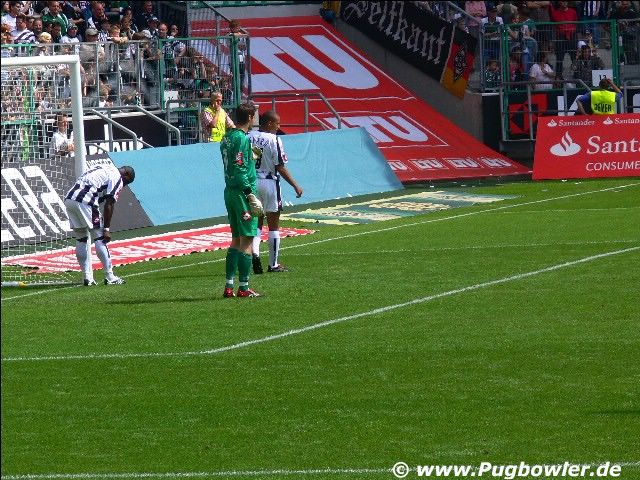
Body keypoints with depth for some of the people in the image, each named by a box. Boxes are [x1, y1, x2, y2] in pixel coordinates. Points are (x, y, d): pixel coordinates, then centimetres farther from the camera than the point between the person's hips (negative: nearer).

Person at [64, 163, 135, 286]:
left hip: (69, 199, 8)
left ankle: (87, 277, 15)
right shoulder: (117, 178, 3)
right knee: (100, 238, 3)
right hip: (85, 201, -8)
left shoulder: (106, 168, 27)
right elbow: (109, 204, -4)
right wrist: (106, 229, -2)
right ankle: (109, 277, 4)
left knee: (81, 239, 15)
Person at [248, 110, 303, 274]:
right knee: (273, 225, 7)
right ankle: (273, 264, 12)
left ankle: (255, 252, -8)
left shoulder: (248, 137, 0)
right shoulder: (274, 140, -13)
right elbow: (280, 167, -13)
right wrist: (295, 186, -5)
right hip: (269, 182, -4)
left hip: (251, 182, 4)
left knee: (256, 222, 16)